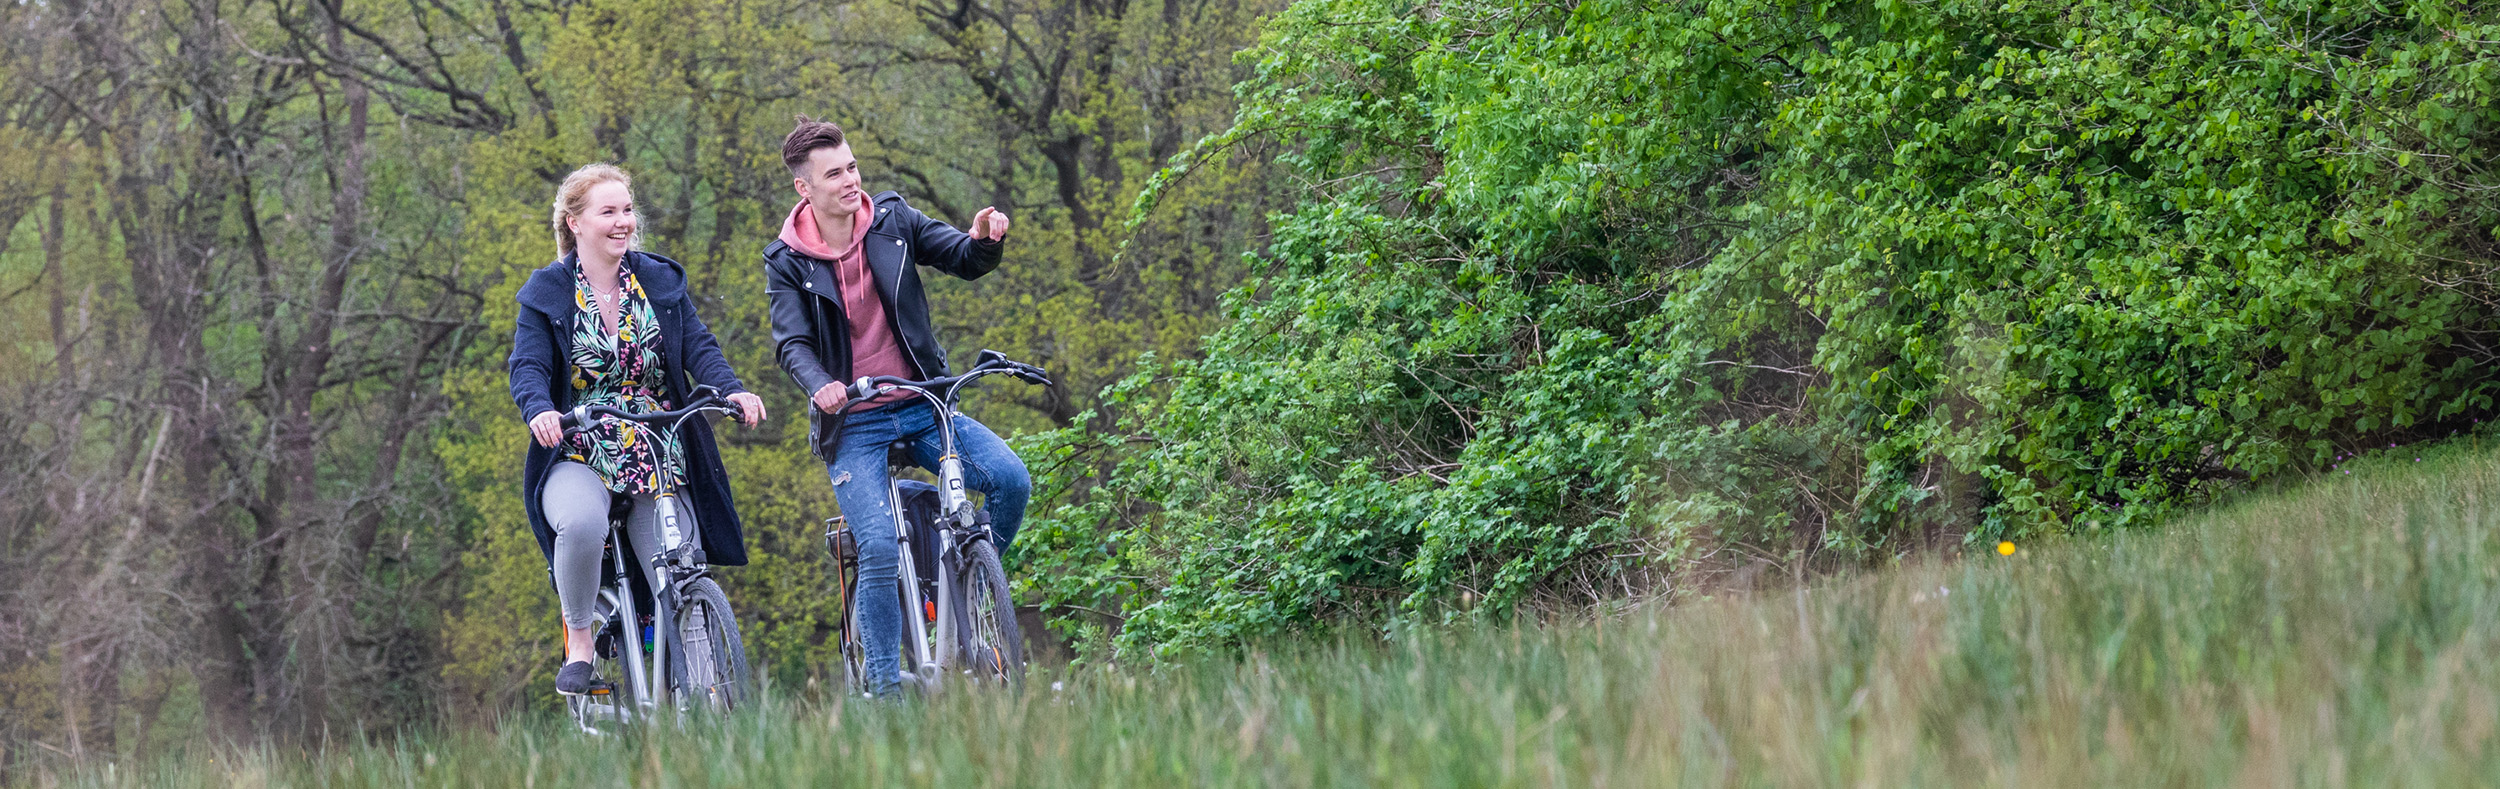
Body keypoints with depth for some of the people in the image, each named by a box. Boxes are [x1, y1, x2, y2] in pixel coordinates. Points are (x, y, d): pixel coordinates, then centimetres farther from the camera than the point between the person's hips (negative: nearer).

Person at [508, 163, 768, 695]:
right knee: (582, 523, -35)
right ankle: (579, 640, -13)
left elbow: (698, 347, 1)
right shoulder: (546, 293, 2)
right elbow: (527, 367, -7)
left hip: (659, 460, 3)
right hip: (578, 457, -3)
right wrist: (540, 410, -30)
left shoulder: (661, 281, 9)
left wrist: (733, 391, -20)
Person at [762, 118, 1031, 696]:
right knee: (880, 549, -19)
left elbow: (964, 261, 2)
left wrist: (985, 241, -22)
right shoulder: (786, 263, -2)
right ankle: (884, 686, -7)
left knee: (1010, 479, -20)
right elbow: (791, 343, -10)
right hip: (852, 425, -3)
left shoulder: (892, 220, 2)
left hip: (923, 405, 3)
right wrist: (819, 385, -31)